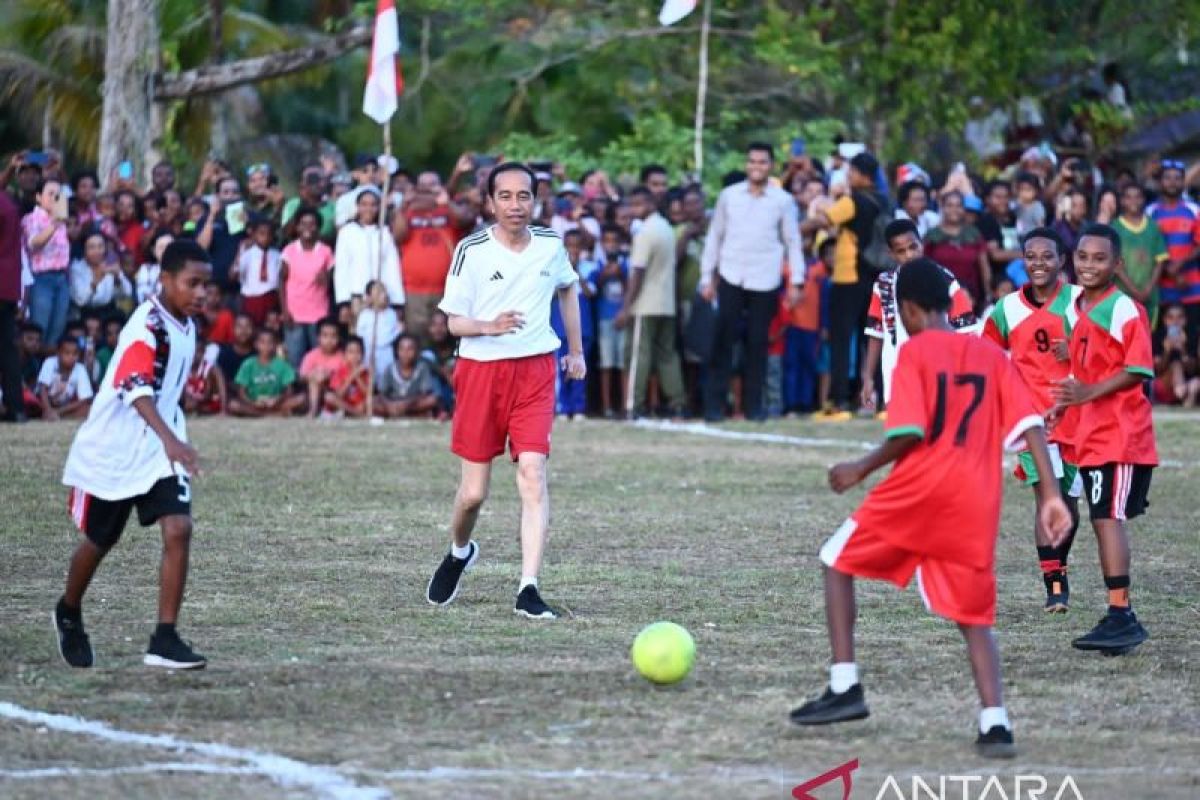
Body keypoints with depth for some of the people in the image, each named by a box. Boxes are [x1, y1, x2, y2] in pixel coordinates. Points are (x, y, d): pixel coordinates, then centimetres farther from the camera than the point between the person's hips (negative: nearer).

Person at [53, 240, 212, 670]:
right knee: (99, 541, 13)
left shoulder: (186, 326, 3)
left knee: (178, 530, -15)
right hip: (113, 449, -5)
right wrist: (170, 439, -52)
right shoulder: (147, 325, -23)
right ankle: (69, 614, 42)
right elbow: (136, 388, -39)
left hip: (160, 449, 5)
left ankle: (165, 641, -12)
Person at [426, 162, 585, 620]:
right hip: (480, 370, -1)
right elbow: (454, 321, -4)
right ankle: (460, 552, 37)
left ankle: (528, 590, -17)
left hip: (535, 370, 1)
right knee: (473, 491, 3)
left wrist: (576, 350, 24)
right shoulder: (471, 251, -7)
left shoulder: (551, 246, 3)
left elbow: (568, 288, 24)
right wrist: (489, 326, -25)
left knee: (532, 474, -15)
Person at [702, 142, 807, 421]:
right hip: (731, 279, 0)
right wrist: (707, 278, 7)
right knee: (723, 340, -3)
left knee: (758, 343, 3)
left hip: (765, 282, 0)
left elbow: (793, 242, 7)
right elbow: (714, 236, 10)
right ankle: (714, 403, 0)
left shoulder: (783, 201, 4)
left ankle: (753, 404, 10)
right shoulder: (729, 196, 6)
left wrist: (796, 282, 0)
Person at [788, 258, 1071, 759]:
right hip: (976, 504, 4)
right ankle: (995, 722, -10)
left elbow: (909, 433, -11)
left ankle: (845, 688, 8)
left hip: (919, 488, -4)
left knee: (839, 561, 17)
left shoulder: (915, 351, -1)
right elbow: (1030, 425, 5)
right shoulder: (992, 356, 14)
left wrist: (862, 469, 4)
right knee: (975, 616, 11)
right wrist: (1050, 495, 4)